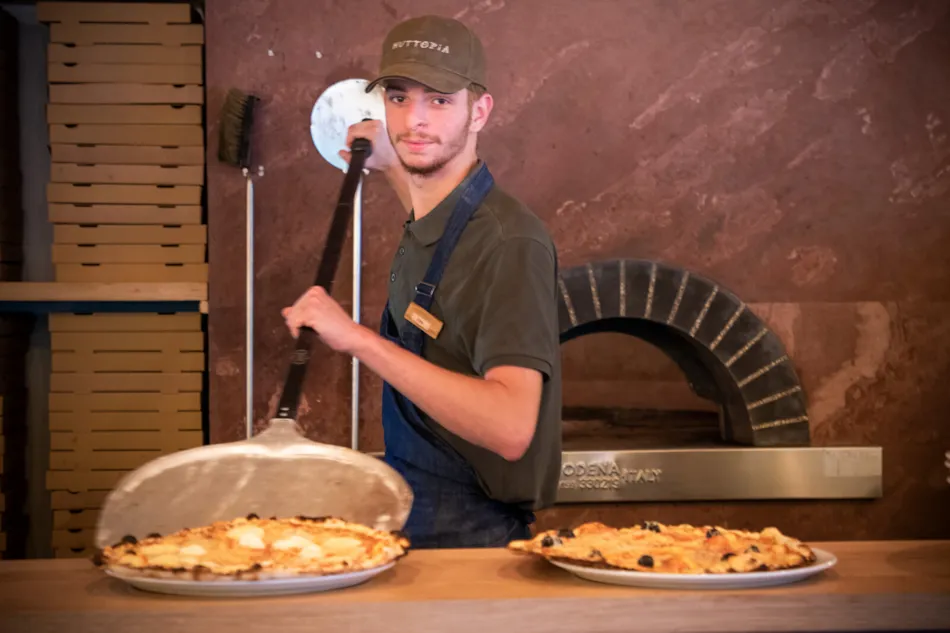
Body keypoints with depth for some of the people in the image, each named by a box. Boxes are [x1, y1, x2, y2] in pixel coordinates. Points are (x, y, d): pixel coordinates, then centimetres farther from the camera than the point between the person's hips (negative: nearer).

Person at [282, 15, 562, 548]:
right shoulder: (421, 231, 5)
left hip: (472, 542, -8)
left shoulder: (510, 240, -22)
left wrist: (359, 338, -33)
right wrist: (389, 163, 27)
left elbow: (511, 427, -33)